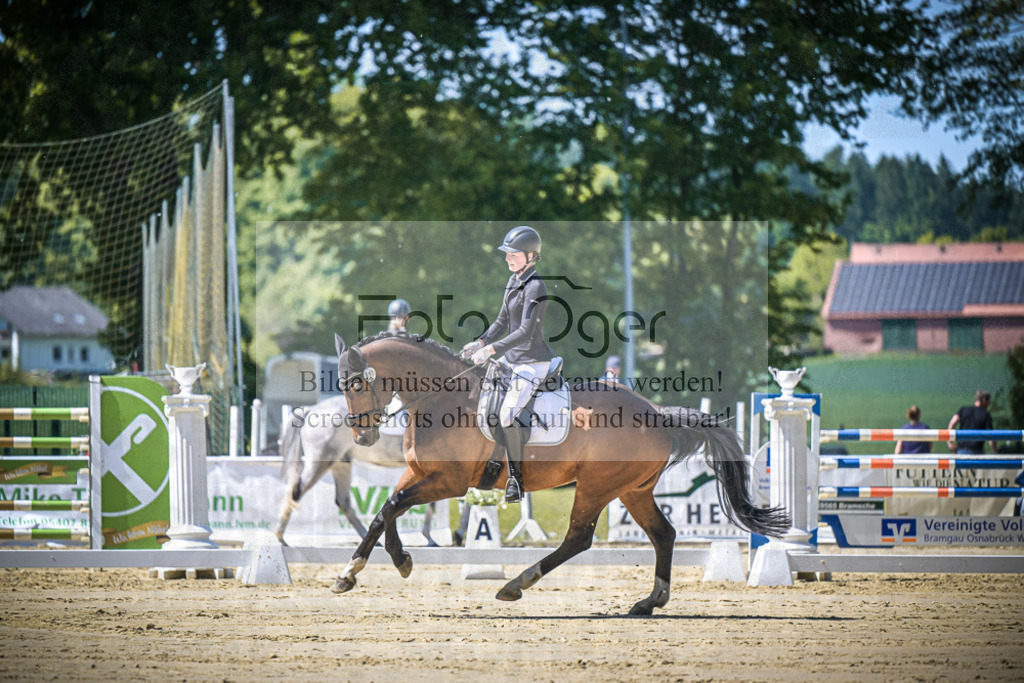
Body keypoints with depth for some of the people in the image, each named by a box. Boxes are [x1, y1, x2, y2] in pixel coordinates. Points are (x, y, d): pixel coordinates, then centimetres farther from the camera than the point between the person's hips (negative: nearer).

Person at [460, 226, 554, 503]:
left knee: (507, 416, -21)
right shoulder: (514, 281, 10)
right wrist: (480, 342, 0)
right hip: (512, 358, 10)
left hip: (532, 362, -10)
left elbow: (526, 331, -25)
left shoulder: (535, 287, -18)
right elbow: (502, 323, 16)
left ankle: (516, 480, -13)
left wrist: (491, 349, -29)